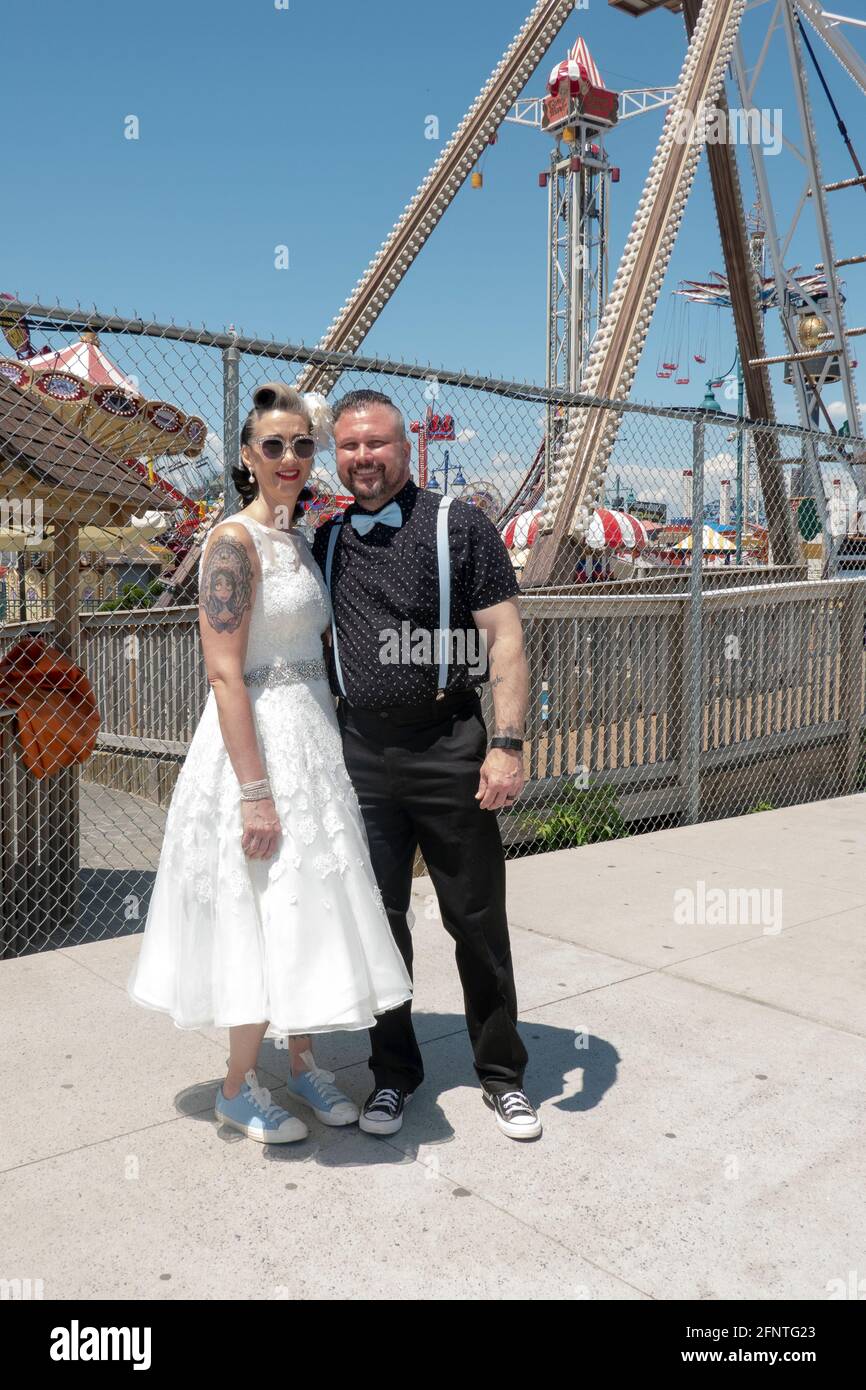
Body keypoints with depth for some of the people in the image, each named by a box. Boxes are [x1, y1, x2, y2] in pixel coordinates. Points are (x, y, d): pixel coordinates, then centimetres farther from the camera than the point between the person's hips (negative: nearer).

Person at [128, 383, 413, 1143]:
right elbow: (225, 676, -19)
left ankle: (302, 1060, 32)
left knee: (310, 908, 15)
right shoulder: (234, 541, -14)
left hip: (314, 735, 8)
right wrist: (256, 791, -22)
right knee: (268, 914, 1)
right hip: (260, 741, -8)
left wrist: (331, 742, 13)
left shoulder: (298, 541, 12)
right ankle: (239, 1085, 20)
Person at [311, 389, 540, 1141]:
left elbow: (505, 638, -6)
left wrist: (507, 743, -15)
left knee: (477, 920, 7)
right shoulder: (327, 542, 11)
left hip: (449, 750, -3)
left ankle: (503, 1074, 25)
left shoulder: (458, 526, -2)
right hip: (362, 755, 4)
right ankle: (393, 1073, 29)